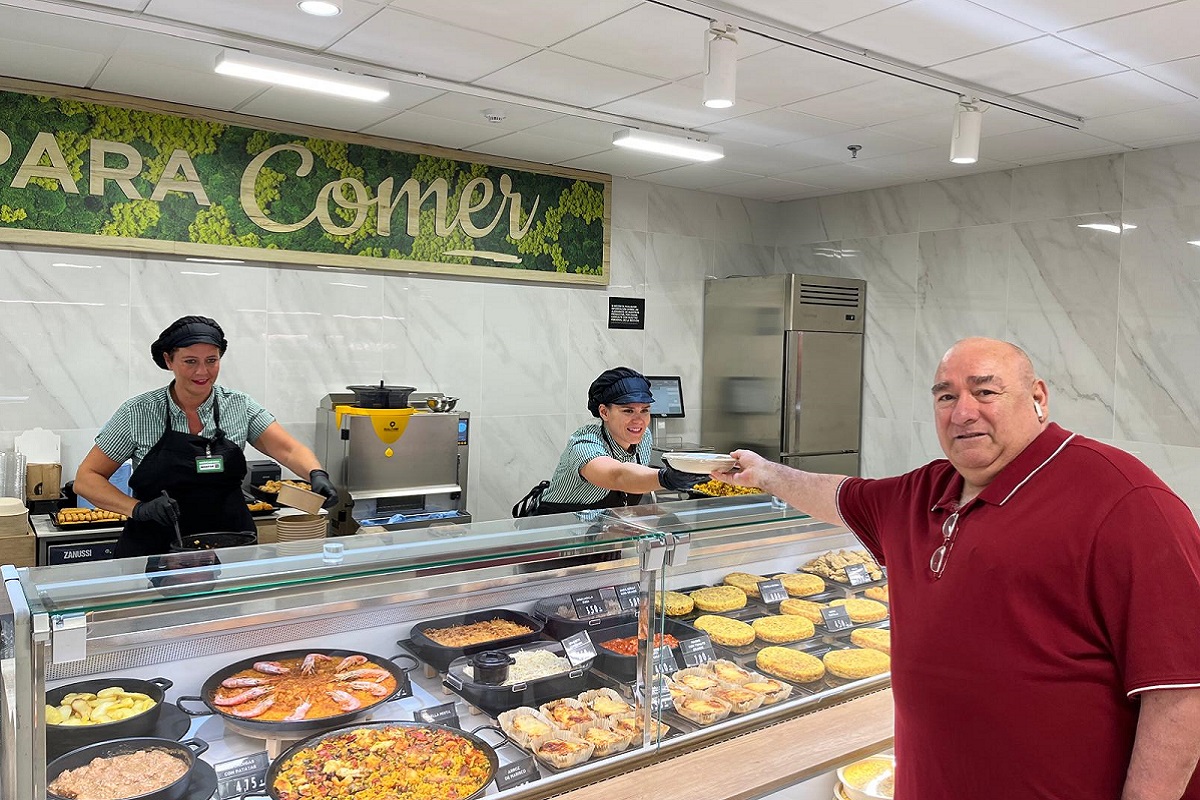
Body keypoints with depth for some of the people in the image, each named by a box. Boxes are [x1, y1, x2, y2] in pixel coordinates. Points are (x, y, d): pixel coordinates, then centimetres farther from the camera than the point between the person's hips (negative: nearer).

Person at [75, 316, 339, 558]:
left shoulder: (241, 407, 3)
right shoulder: (138, 413, -3)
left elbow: (289, 450, -4)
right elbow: (86, 479, 1)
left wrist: (316, 474, -26)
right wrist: (138, 508, -16)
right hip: (156, 547, -2)